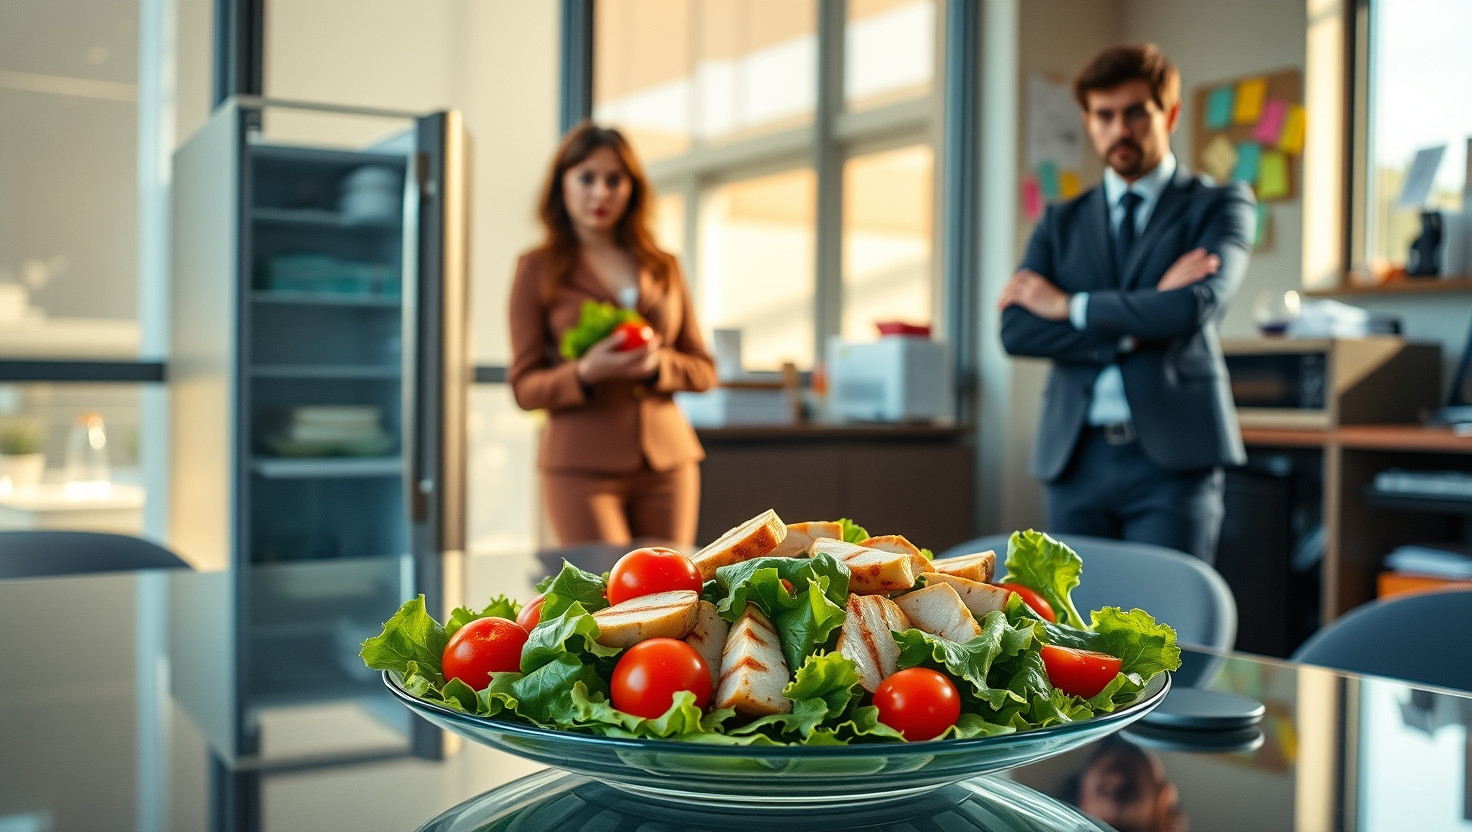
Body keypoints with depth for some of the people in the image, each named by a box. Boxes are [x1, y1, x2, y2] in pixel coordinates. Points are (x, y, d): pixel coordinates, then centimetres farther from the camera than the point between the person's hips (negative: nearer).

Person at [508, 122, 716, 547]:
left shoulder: (663, 268, 14)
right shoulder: (536, 269, 4)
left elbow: (704, 369, 14)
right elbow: (525, 387, 1)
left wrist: (658, 364, -7)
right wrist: (585, 373, -18)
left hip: (668, 461, 4)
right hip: (582, 468, -3)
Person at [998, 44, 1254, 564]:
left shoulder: (1218, 206, 7)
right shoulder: (1061, 222, 15)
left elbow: (1197, 307, -13)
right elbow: (1016, 331, -1)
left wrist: (1070, 305, -6)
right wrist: (1135, 327, -10)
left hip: (1173, 457, -3)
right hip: (1076, 460, 3)